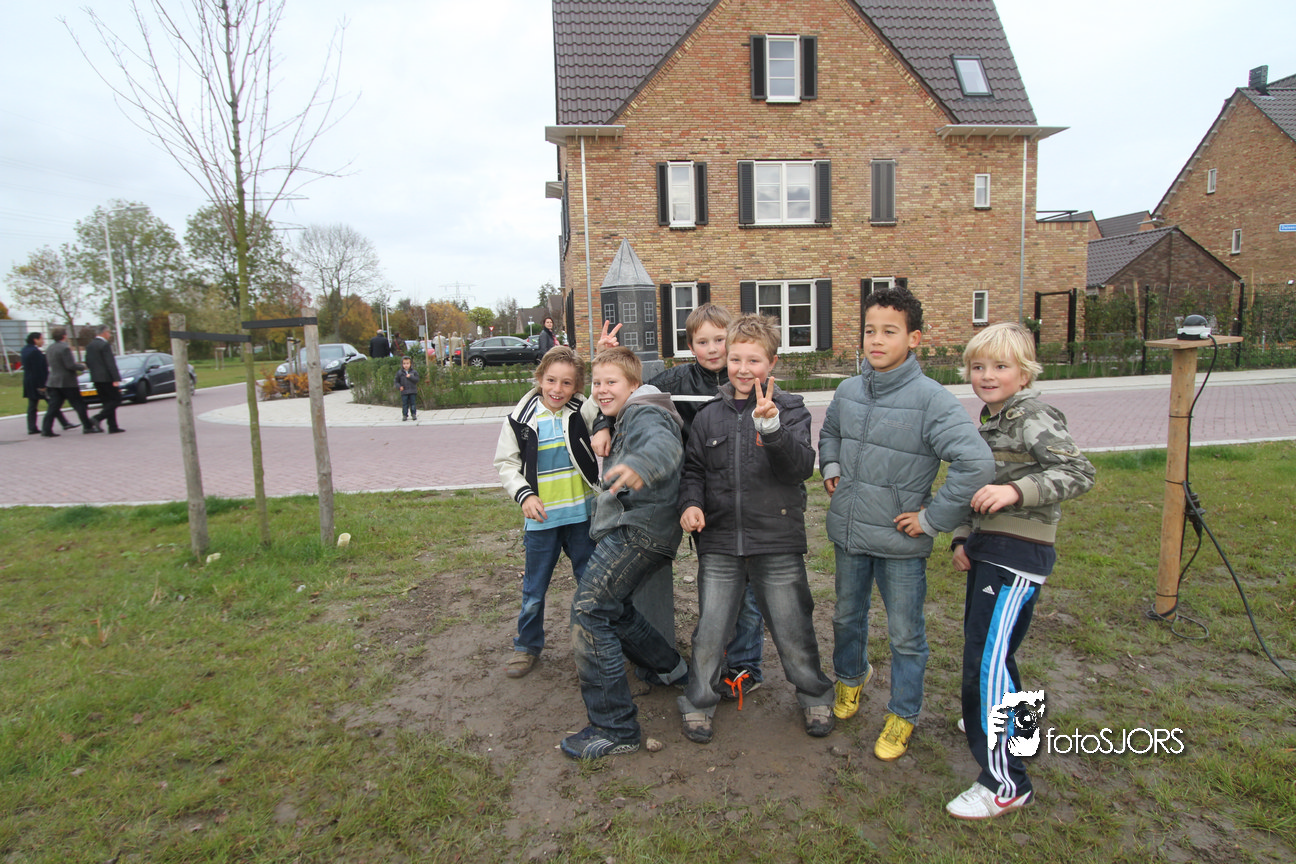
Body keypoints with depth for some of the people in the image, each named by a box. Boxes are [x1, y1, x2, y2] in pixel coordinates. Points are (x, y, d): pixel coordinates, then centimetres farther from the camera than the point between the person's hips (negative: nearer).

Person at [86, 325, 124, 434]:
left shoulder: (89, 345, 14)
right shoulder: (105, 345, -12)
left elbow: (87, 362, 17)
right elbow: (110, 363, -17)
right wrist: (116, 379, -20)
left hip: (95, 378, 9)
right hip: (106, 378, -8)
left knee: (107, 402, 9)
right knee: (116, 399, -1)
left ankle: (113, 427, 7)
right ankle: (98, 418, -14)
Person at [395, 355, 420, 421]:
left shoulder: (414, 372, 3)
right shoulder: (399, 372, 3)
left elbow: (416, 380, -6)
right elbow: (397, 381, 8)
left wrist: (410, 377, -17)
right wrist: (399, 386, -9)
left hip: (412, 391, 0)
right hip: (404, 391, 0)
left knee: (413, 403, 4)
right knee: (405, 404, 1)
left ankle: (414, 415, 12)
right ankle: (405, 415, 7)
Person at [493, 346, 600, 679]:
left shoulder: (584, 411, -6)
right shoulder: (521, 418, -4)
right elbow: (505, 463, 2)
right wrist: (524, 494, -10)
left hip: (582, 513, 0)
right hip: (540, 517, 0)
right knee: (534, 589, 13)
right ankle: (527, 647, 33)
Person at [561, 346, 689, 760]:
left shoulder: (643, 413, -11)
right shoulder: (624, 419, 23)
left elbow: (666, 444, -34)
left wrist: (639, 465, -55)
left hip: (639, 528, -11)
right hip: (627, 528, 11)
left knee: (588, 609, -17)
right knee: (612, 608, 22)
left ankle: (614, 728, -11)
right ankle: (671, 668, 39)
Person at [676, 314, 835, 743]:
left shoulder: (789, 409, -2)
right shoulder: (709, 416, 6)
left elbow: (802, 466, -15)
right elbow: (694, 469, 13)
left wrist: (771, 427, -31)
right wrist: (691, 502, -7)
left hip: (778, 542, -2)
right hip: (720, 542, 2)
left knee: (793, 630, 11)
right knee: (709, 630, 8)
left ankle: (816, 697, 37)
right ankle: (698, 702, 31)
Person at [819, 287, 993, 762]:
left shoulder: (931, 399, -19)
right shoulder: (848, 391, 0)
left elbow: (977, 463, -27)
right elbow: (828, 433, 23)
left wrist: (933, 518, -22)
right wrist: (830, 468, 6)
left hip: (900, 543, -5)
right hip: (848, 532, 5)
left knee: (905, 634, 12)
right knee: (847, 616, 24)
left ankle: (902, 715, 34)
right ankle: (851, 677, 51)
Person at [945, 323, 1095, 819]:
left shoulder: (1034, 419, -12)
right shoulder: (990, 420, 14)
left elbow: (1079, 473, -22)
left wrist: (1016, 490, -32)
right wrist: (963, 539, 13)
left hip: (1019, 555, -9)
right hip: (988, 549, 9)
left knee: (987, 658, -11)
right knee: (981, 645, 22)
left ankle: (1004, 783, -2)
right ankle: (1003, 720, 47)